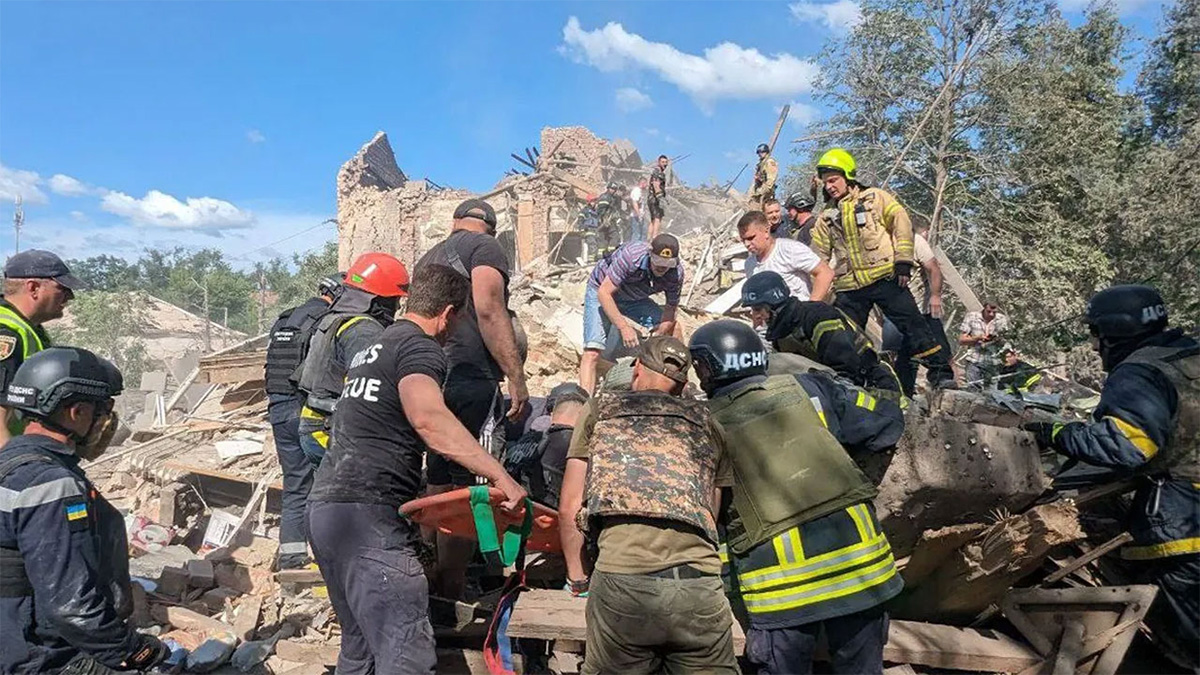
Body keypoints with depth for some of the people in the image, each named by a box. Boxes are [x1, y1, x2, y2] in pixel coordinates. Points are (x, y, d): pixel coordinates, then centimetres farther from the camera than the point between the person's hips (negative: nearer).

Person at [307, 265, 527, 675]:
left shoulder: (373, 346, 24)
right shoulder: (419, 347, -7)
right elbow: (428, 418, -27)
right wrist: (499, 474, -29)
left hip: (324, 505, 10)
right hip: (369, 515, -10)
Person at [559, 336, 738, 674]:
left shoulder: (600, 407, 18)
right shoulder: (708, 420, 22)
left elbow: (569, 509, 15)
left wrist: (577, 578, 26)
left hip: (621, 581, -1)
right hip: (701, 586, 2)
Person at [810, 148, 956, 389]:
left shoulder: (874, 197, 7)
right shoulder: (827, 219, 17)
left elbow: (901, 223, -2)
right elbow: (817, 258, 17)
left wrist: (903, 261, -11)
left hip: (885, 277, -4)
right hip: (849, 288, 4)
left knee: (912, 324, -7)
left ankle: (941, 371, -1)